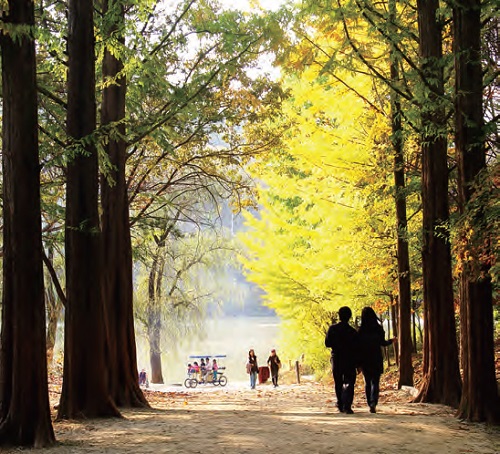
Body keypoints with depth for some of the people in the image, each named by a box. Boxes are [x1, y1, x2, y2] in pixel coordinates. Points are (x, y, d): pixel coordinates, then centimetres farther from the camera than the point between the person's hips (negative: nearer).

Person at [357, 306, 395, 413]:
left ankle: (370, 404, 15)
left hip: (364, 360, 1)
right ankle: (373, 402, -21)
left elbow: (357, 345, -5)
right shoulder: (378, 329, -6)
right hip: (376, 359, -1)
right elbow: (383, 343, -3)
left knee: (367, 382, 13)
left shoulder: (360, 330, -4)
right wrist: (391, 341, 19)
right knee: (375, 382, 0)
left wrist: (358, 361, 2)